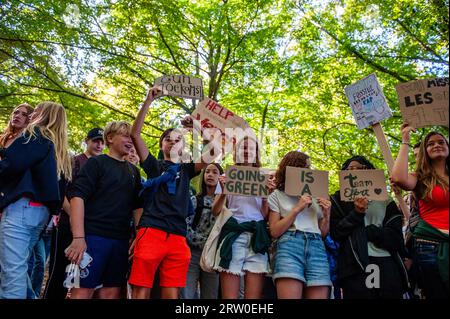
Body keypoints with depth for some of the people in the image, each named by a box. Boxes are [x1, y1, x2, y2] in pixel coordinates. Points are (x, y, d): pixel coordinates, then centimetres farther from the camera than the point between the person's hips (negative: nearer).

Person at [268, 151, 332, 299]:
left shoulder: (315, 195, 23)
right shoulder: (277, 195, 12)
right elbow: (274, 232, 0)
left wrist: (326, 215, 3)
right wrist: (297, 209, -4)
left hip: (316, 247, 4)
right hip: (290, 245, -3)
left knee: (319, 295, -11)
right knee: (289, 295, -19)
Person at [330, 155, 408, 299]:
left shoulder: (385, 201, 14)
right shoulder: (338, 200, 11)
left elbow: (396, 237, 4)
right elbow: (335, 233, 0)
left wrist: (364, 231, -7)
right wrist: (357, 213, -11)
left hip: (388, 266, 2)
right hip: (356, 268, -2)